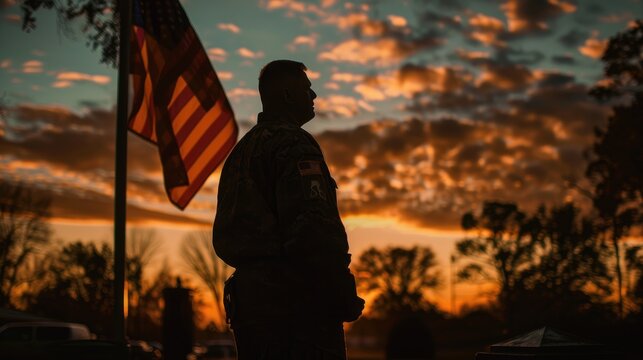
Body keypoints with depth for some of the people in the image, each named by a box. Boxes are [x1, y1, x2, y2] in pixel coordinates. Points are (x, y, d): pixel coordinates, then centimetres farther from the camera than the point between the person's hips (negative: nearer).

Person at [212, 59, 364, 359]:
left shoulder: (241, 150, 21)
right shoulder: (294, 145, -9)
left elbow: (227, 232, 20)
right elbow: (313, 227, -20)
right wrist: (345, 296, -15)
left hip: (247, 295, 10)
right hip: (295, 300, -10)